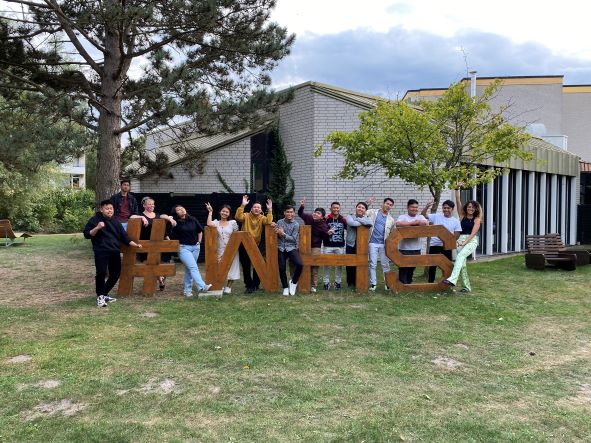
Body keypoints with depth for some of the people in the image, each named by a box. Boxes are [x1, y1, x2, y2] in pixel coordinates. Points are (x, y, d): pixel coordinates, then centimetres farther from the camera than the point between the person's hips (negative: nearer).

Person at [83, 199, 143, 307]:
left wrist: (134, 244, 8)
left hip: (115, 252, 6)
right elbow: (87, 234, -6)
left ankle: (104, 294, 24)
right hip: (101, 252, -6)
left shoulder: (115, 221, 15)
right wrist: (97, 228, -21)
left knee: (116, 274, 8)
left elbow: (123, 235, 17)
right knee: (101, 273, -15)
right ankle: (100, 297, 0)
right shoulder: (95, 220, -1)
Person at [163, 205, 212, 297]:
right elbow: (162, 216, -8)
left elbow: (200, 231, 19)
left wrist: (199, 241, 12)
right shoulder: (176, 221, -4)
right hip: (183, 248, -4)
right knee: (193, 267, -17)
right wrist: (170, 218, -25)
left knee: (189, 269, 8)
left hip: (195, 247, 4)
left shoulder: (193, 219, 7)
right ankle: (202, 287, -29)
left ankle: (187, 290, 15)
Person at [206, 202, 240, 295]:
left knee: (231, 268, 2)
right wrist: (210, 212, -9)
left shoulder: (233, 223, 3)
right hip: (220, 250, 0)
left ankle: (228, 287, 12)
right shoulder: (216, 222, 3)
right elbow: (209, 224, -20)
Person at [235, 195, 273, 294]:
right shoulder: (246, 216, -2)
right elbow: (238, 217, -23)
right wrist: (242, 205, -29)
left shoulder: (262, 218, 0)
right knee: (246, 267, 4)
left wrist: (270, 210, -27)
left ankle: (255, 285, 21)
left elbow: (268, 221, -21)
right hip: (244, 246, 0)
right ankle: (249, 285, 16)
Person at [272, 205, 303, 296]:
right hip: (281, 248, 2)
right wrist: (275, 228, -8)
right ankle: (285, 287, 12)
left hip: (291, 248, -2)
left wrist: (283, 234, -16)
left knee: (299, 264, -22)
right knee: (281, 268, -11)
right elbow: (277, 236, 10)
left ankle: (293, 282, 4)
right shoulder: (279, 222, 7)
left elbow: (293, 239, -6)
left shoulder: (296, 224, 0)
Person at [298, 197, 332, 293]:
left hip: (315, 247, -3)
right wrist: (302, 206, -11)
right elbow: (300, 213, 7)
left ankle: (313, 286, 2)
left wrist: (328, 234, -26)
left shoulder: (324, 226, -14)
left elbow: (323, 237, -5)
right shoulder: (308, 217, -7)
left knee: (314, 266, -5)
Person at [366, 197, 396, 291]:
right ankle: (373, 284, 9)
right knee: (373, 264, 1)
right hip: (373, 243, -2)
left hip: (384, 244, 2)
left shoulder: (391, 220, 9)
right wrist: (367, 204, -9)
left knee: (386, 264, 6)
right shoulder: (373, 212, 4)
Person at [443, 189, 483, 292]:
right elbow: (458, 201, 6)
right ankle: (467, 287, 5)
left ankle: (452, 279, -42)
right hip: (461, 240, 4)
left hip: (472, 241, -4)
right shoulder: (462, 216, 13)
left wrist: (464, 242, -18)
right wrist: (457, 189, -2)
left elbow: (473, 233, -7)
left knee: (460, 256, -28)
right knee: (462, 263, -4)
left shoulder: (477, 219, 4)